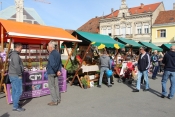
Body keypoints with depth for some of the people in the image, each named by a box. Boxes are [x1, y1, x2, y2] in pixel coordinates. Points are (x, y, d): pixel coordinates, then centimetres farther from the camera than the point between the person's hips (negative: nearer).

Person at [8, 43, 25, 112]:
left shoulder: (12, 54, 15)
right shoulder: (15, 55, -17)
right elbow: (17, 66, -24)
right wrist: (19, 75, -14)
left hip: (12, 75, 10)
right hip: (16, 76, -10)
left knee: (14, 91, 14)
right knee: (19, 91, -5)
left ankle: (15, 105, 22)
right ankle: (15, 107, 0)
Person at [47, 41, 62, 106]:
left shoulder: (51, 54, -19)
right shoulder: (58, 53, 9)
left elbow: (52, 64, -29)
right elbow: (60, 63, 12)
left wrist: (56, 71, -16)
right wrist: (59, 70, 4)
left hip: (51, 72, -9)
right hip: (56, 73, 9)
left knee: (51, 87, 1)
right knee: (56, 86, 16)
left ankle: (54, 101, 6)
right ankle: (58, 99, 25)